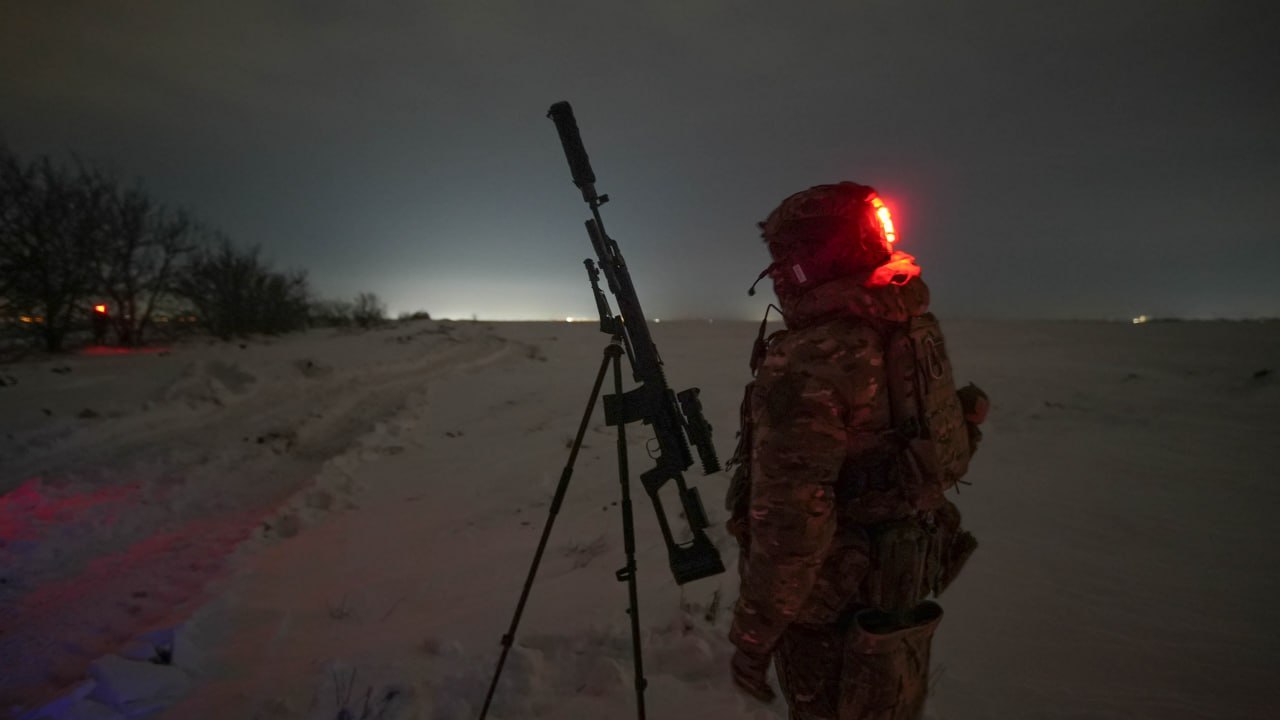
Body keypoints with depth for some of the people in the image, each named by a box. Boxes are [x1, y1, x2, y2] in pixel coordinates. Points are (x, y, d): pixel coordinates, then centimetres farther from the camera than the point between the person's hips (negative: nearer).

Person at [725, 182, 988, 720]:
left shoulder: (807, 363, -28)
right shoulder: (916, 331, -2)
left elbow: (789, 522, -28)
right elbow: (948, 448, 9)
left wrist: (752, 636, -16)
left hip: (829, 600, -7)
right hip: (904, 587, 8)